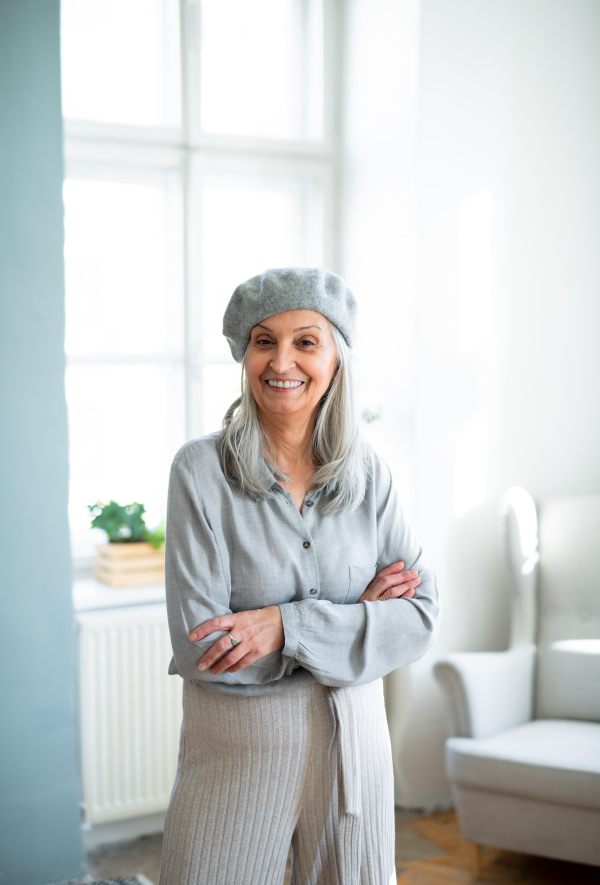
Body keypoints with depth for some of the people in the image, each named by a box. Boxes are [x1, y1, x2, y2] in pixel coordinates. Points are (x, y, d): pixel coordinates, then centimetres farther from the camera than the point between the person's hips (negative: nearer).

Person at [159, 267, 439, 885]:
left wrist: (290, 626, -20)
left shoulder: (368, 474, -1)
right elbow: (198, 648, -16)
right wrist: (352, 618, -14)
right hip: (234, 752, -3)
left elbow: (419, 618, -6)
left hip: (352, 742, 3)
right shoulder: (201, 469, -12)